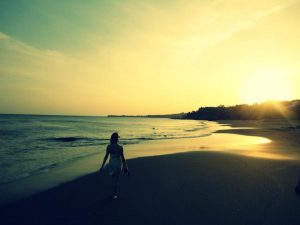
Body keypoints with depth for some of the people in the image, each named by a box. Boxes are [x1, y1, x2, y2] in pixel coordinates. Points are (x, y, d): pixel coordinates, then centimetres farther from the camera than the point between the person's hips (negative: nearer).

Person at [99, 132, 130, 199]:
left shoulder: (108, 146, -9)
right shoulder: (120, 147, -18)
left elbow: (106, 156, -8)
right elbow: (122, 158, -13)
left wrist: (102, 166, 0)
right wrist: (125, 167, -2)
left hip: (111, 163, 3)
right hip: (118, 164, -3)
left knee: (113, 178, 24)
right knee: (116, 179, 10)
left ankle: (114, 192, 36)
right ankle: (114, 194, 14)